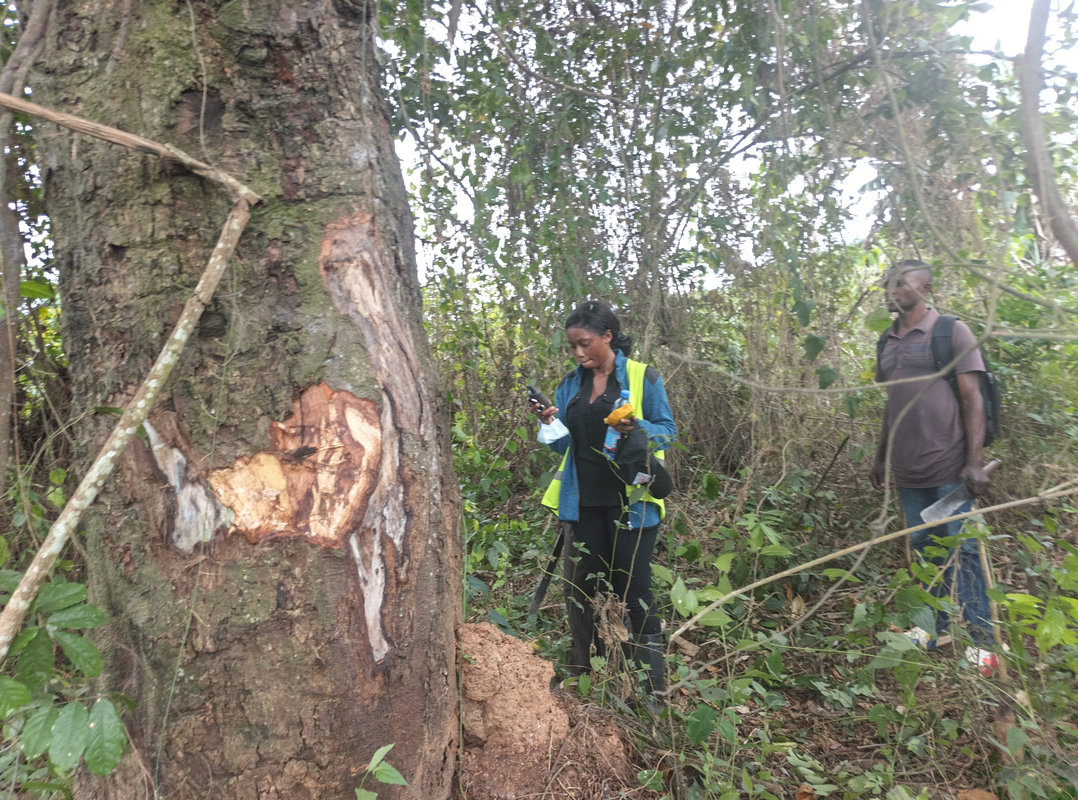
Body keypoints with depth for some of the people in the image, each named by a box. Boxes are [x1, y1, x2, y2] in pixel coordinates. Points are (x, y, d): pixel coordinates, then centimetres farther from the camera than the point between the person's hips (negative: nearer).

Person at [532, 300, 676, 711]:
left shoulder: (643, 377, -3)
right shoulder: (570, 385, 10)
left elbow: (668, 429, -3)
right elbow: (564, 445, 13)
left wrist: (639, 428, -23)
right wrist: (551, 426, -8)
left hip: (630, 501, -4)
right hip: (585, 502, 5)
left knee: (633, 589, -2)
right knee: (583, 587, 10)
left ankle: (652, 688, 9)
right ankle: (584, 676, 26)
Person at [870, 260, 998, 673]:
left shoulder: (952, 332, -5)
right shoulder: (889, 342, 12)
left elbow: (972, 399, -8)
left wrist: (975, 461, -15)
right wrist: (881, 457, 19)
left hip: (949, 468, -6)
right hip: (908, 470, 6)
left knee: (962, 551, -1)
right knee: (924, 549, 12)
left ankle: (982, 637, 10)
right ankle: (935, 624, 24)